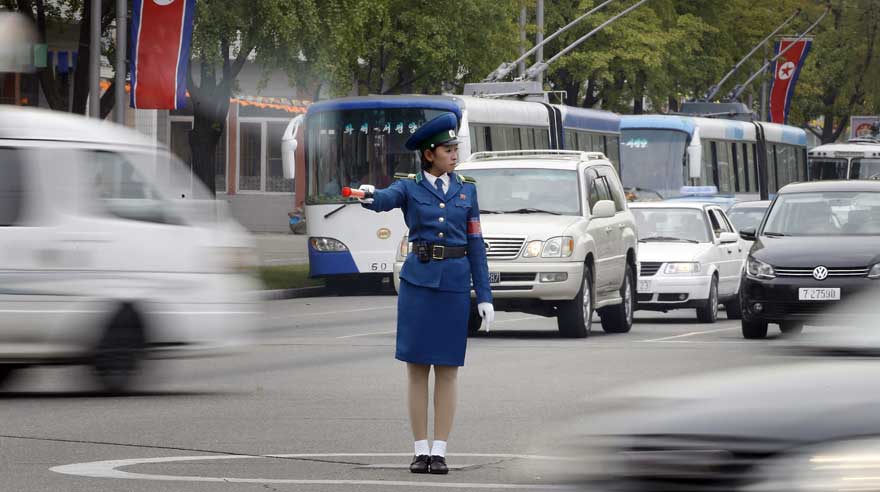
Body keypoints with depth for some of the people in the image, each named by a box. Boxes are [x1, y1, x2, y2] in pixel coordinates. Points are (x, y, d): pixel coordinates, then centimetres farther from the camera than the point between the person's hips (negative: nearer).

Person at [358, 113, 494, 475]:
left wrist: (484, 296, 4)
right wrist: (367, 195, -46)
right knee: (417, 369, 1)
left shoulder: (466, 189, 9)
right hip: (418, 281, -1)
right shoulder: (410, 187, 2)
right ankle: (421, 451, 6)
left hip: (455, 284, 1)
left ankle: (439, 452, 6)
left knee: (447, 371, 2)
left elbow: (475, 244, 9)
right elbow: (384, 200, -20)